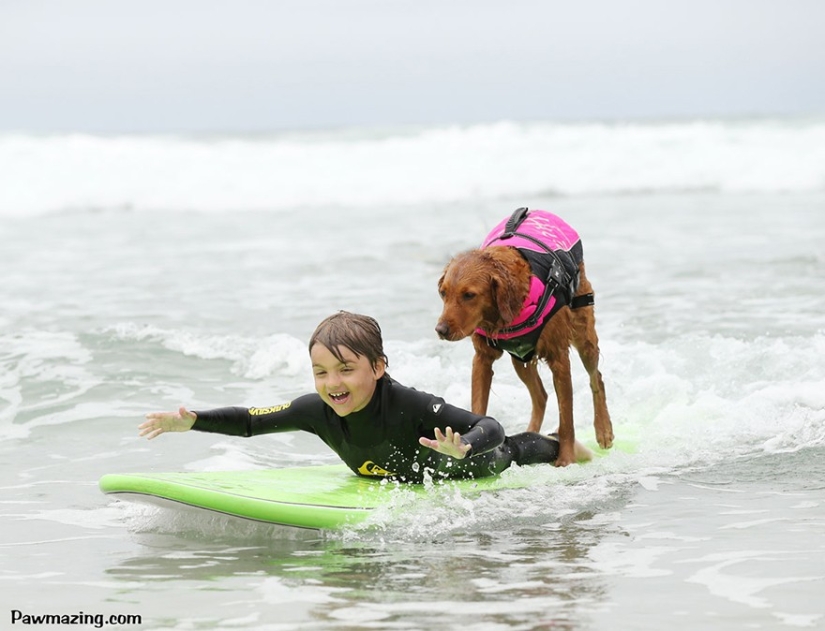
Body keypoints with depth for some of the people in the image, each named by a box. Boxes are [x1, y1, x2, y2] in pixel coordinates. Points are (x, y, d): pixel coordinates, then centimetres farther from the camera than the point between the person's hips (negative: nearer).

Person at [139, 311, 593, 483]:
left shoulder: (411, 406, -47)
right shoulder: (315, 411, -33)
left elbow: (492, 428, -48)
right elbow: (250, 421, -23)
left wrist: (462, 449, -70)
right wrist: (189, 421, -35)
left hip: (451, 470, -5)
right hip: (386, 479, 5)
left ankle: (562, 446, 58)